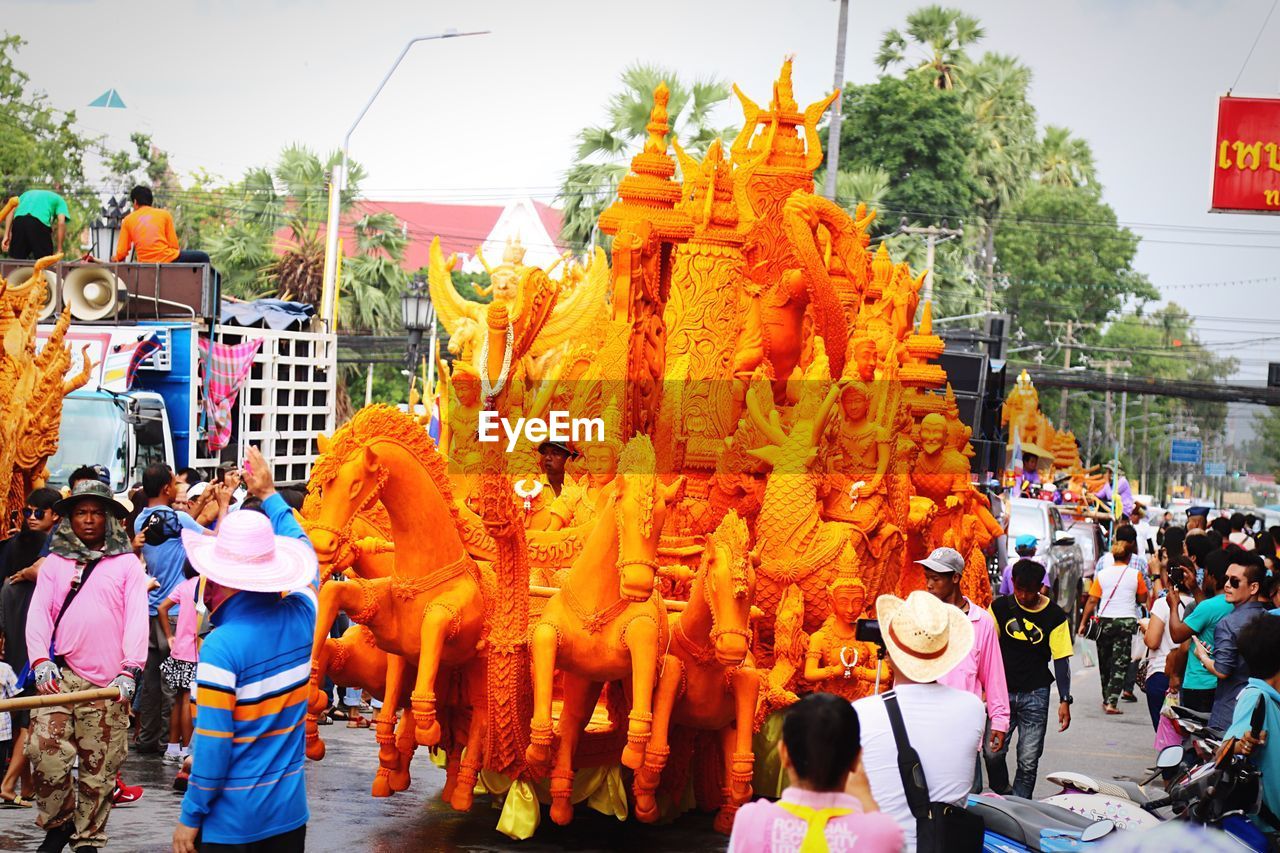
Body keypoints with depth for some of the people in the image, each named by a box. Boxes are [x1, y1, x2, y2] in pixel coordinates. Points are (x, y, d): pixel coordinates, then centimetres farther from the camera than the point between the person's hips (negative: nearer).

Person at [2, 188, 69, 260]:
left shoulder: (28, 193, 40)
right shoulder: (59, 200, 28)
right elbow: (61, 223, 8)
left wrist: (6, 235, 13)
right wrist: (59, 250, 7)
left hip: (19, 220, 4)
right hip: (40, 222, -4)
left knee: (16, 260, 11)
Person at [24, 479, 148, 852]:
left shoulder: (126, 563, 9)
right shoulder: (54, 562, 15)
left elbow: (137, 619, -1)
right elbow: (38, 615, 5)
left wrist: (130, 669, -13)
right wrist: (40, 660, -11)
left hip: (108, 681, -1)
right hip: (58, 674, 1)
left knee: (99, 766, 1)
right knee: (46, 752, -11)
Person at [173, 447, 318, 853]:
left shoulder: (222, 645, -20)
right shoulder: (301, 616, -5)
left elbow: (212, 741, -18)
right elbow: (304, 550, 17)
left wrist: (190, 818, -8)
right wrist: (268, 495, 27)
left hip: (232, 817, -5)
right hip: (289, 806, 5)